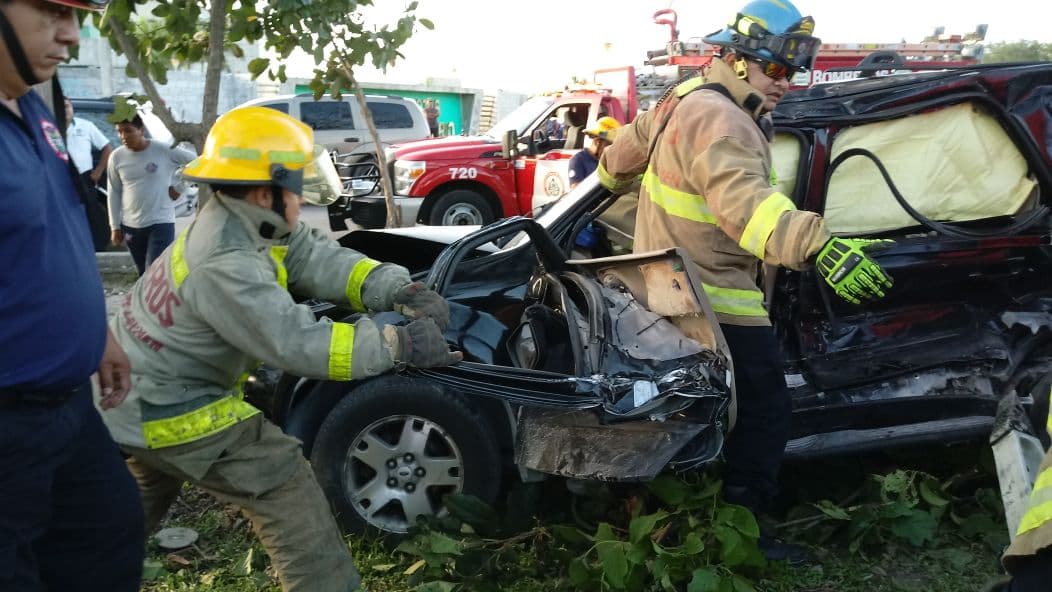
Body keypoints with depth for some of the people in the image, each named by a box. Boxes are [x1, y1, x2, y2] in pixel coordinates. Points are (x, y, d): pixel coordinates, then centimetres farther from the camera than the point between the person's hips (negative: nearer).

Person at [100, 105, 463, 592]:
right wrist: (399, 343, -33)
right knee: (285, 484, -6)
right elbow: (299, 343, -34)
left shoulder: (247, 223, -3)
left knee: (138, 505, 30)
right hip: (167, 408, -10)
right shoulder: (225, 266, -32)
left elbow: (321, 259, -7)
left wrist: (402, 290, -20)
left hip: (141, 394, 10)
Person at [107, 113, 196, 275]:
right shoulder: (117, 157, 0)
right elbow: (114, 193, 6)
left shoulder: (165, 151, -11)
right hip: (130, 226, 4)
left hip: (161, 223, -4)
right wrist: (115, 226, 5)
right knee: (144, 274, 14)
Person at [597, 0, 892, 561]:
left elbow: (634, 140, 29)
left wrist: (610, 177, 50)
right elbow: (743, 199, -41)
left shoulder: (687, 98, 11)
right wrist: (819, 246, -54)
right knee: (765, 410, 0)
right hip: (714, 299, -11)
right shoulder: (720, 121, -22)